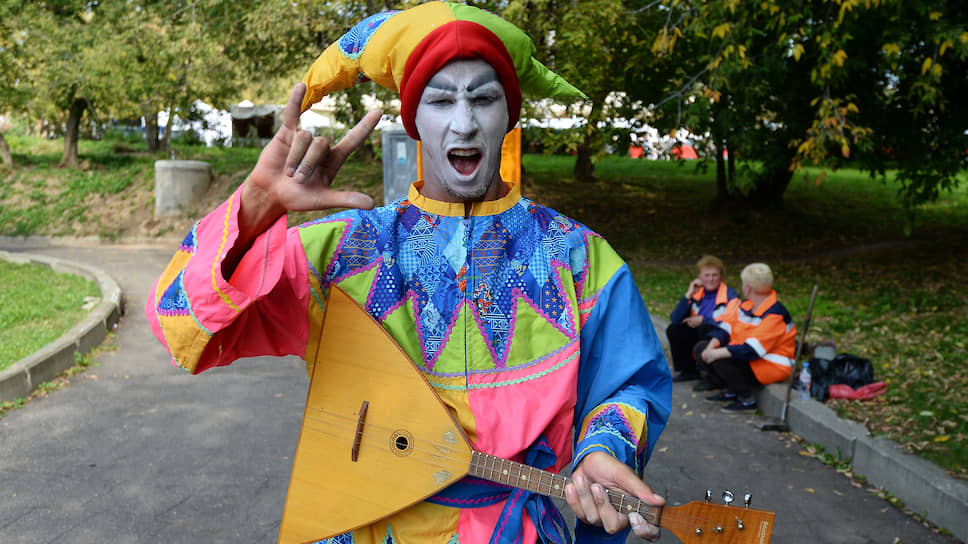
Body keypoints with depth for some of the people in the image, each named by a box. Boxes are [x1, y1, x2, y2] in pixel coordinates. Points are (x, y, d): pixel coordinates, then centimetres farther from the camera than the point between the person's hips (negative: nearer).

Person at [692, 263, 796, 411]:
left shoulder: (775, 315, -24)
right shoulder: (745, 305, 3)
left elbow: (752, 349, -31)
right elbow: (726, 326, 3)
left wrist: (718, 353, -33)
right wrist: (712, 346, -17)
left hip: (771, 367, -9)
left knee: (721, 361, -31)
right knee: (701, 348, 3)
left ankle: (747, 400, -11)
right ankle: (730, 390, 7)